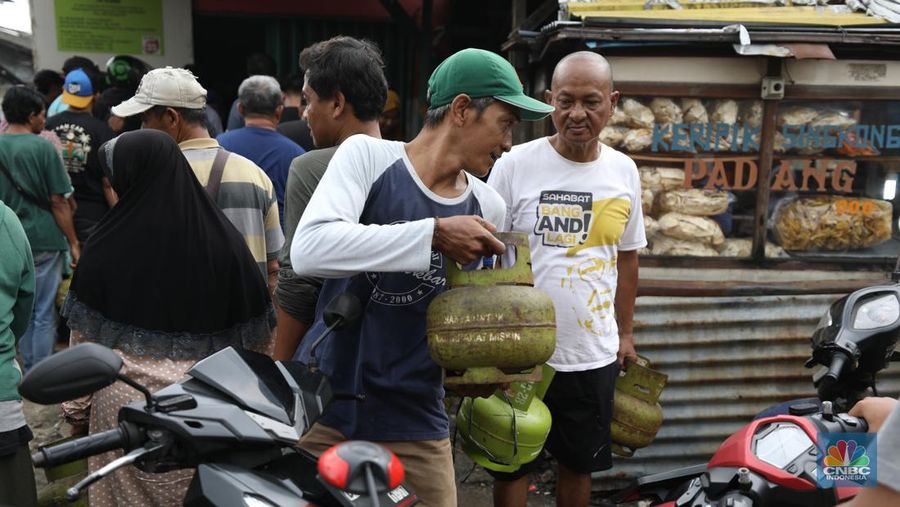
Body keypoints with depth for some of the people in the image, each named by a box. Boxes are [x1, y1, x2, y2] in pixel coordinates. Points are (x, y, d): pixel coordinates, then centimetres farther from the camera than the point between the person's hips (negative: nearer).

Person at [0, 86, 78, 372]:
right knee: (43, 315, 4)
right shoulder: (43, 147, -11)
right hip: (44, 241, -5)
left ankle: (28, 372, 26)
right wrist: (73, 242, -5)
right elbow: (58, 201, -11)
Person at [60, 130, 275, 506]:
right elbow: (256, 334, -2)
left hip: (126, 405, -1)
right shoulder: (225, 239, -8)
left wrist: (76, 407, 11)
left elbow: (84, 338, -2)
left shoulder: (106, 246, -10)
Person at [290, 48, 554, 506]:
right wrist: (436, 234, -27)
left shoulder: (488, 207, 4)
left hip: (416, 424, 3)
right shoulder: (367, 154, -9)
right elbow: (309, 250, -25)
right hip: (324, 408, -3)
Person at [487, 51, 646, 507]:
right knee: (511, 468, 11)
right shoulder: (515, 165, -8)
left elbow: (627, 256, 13)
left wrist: (625, 332, 14)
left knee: (579, 465, 18)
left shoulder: (624, 172, 3)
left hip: (594, 355, 3)